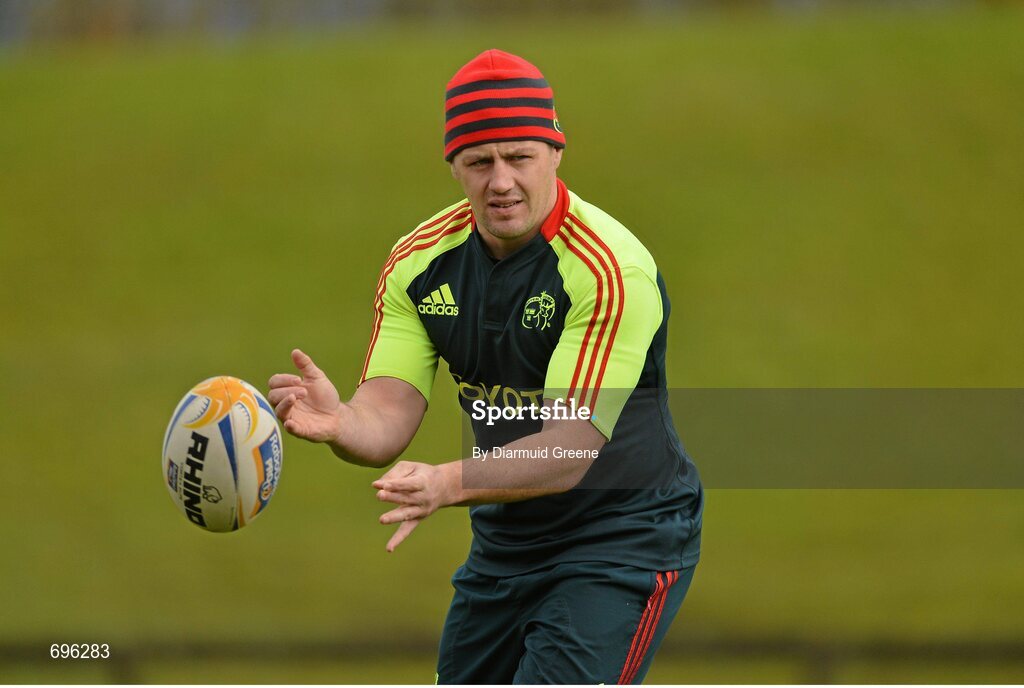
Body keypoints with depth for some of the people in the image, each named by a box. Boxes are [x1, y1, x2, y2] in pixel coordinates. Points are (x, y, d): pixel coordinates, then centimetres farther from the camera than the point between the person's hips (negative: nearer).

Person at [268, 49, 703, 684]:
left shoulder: (610, 268, -22)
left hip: (625, 543, -7)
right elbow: (389, 416, -10)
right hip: (504, 544, 7)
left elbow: (570, 449, -30)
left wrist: (449, 484, -46)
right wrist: (338, 424, -34)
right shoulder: (419, 262, -2)